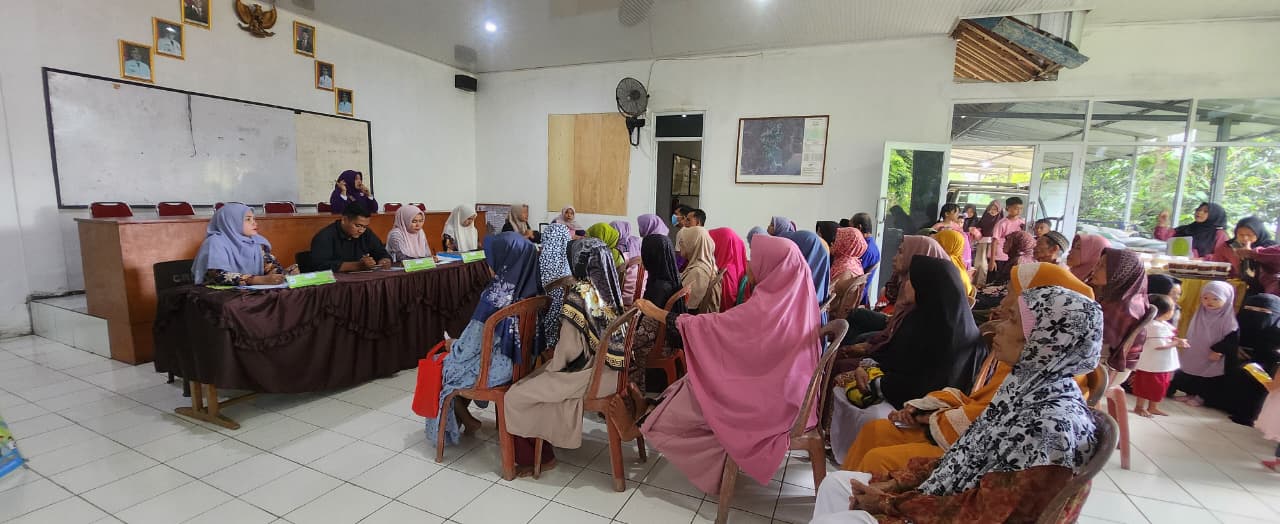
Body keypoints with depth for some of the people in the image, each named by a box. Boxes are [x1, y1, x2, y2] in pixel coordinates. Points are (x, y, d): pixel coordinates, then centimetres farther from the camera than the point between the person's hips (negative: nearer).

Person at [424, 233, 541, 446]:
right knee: (456, 361, 28)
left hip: (495, 368, -6)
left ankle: (466, 420, 32)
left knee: (442, 367, 19)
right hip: (516, 360, 7)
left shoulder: (494, 298, -27)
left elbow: (470, 346, -18)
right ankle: (463, 417, 37)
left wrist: (452, 345, 4)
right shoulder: (527, 289, -6)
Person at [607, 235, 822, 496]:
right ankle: (645, 419, 20)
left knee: (694, 389, 7)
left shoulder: (767, 306, -28)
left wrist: (655, 312, -10)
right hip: (784, 393, 7)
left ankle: (639, 426, 26)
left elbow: (707, 326, -20)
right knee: (696, 382, 11)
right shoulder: (795, 298, -2)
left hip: (766, 401, -7)